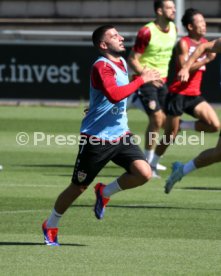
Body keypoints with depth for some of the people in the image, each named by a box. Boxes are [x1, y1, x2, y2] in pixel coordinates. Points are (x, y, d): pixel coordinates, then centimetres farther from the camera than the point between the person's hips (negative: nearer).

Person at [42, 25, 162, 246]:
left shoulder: (122, 63, 9)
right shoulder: (101, 66, -18)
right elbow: (114, 95, -35)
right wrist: (142, 80, -30)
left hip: (120, 136, 7)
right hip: (96, 138, -7)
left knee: (144, 173, -15)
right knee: (78, 188, 5)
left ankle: (105, 192, 11)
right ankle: (50, 226, 28)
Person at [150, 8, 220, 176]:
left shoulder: (205, 43, 11)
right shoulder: (184, 43, -11)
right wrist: (206, 60, -21)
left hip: (194, 96, 7)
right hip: (178, 94, -6)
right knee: (170, 135, -2)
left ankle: (182, 126, 8)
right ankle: (153, 165, 16)